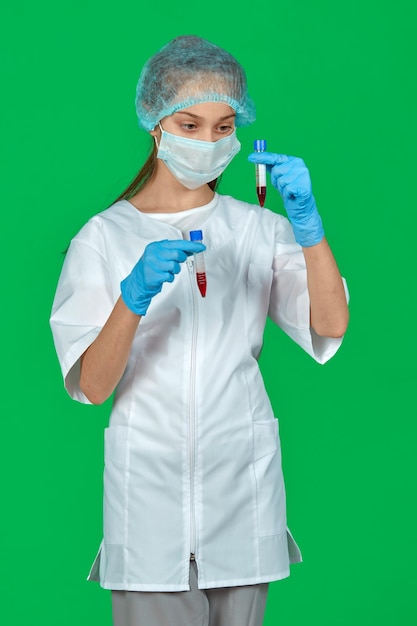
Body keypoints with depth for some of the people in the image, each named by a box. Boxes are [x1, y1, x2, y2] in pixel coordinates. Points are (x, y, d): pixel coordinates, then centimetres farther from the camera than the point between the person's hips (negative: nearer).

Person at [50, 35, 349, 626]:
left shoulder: (259, 229, 5)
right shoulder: (105, 236, 1)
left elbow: (331, 324, -10)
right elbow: (91, 386, -7)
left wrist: (307, 223, -23)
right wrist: (134, 296, -24)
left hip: (242, 476, 1)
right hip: (149, 479, -1)